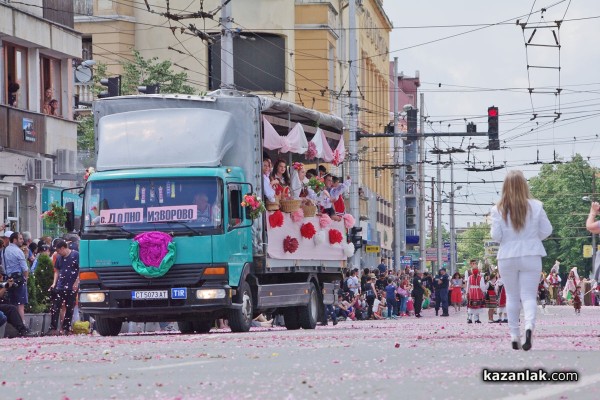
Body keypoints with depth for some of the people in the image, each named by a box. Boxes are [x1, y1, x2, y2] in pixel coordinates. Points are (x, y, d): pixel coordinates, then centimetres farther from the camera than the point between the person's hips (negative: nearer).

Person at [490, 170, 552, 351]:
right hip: (531, 256, 0)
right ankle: (529, 326, -25)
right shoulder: (535, 206, -6)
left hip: (507, 258, 0)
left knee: (512, 297, 14)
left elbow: (496, 236, -7)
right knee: (529, 295, 2)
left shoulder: (499, 209, -8)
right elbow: (546, 230, 0)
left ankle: (514, 336, 13)